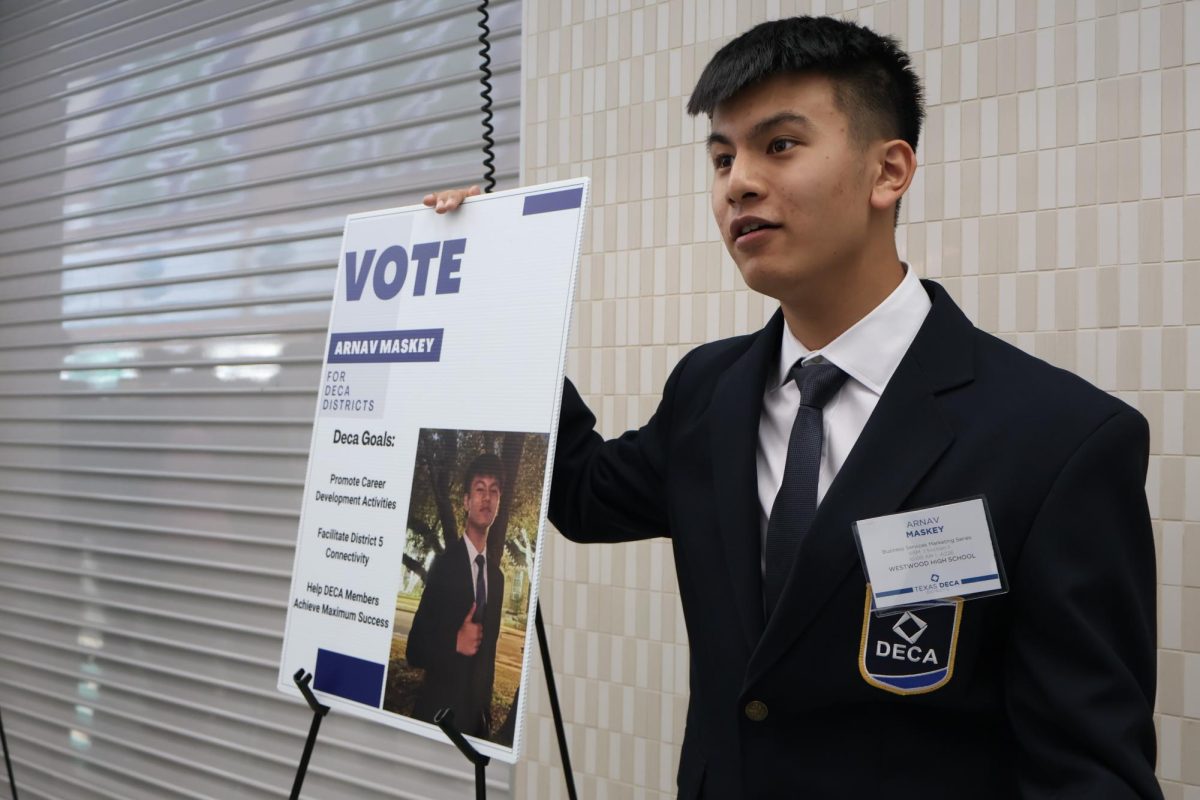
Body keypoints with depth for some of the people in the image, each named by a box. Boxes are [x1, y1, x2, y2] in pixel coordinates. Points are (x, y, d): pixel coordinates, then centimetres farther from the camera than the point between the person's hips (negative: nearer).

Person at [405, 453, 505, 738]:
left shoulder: (497, 575, 9)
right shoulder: (445, 563, -11)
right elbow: (414, 649, -11)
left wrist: (487, 714, 16)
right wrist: (456, 642, -27)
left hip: (478, 718, 6)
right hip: (439, 713, -6)